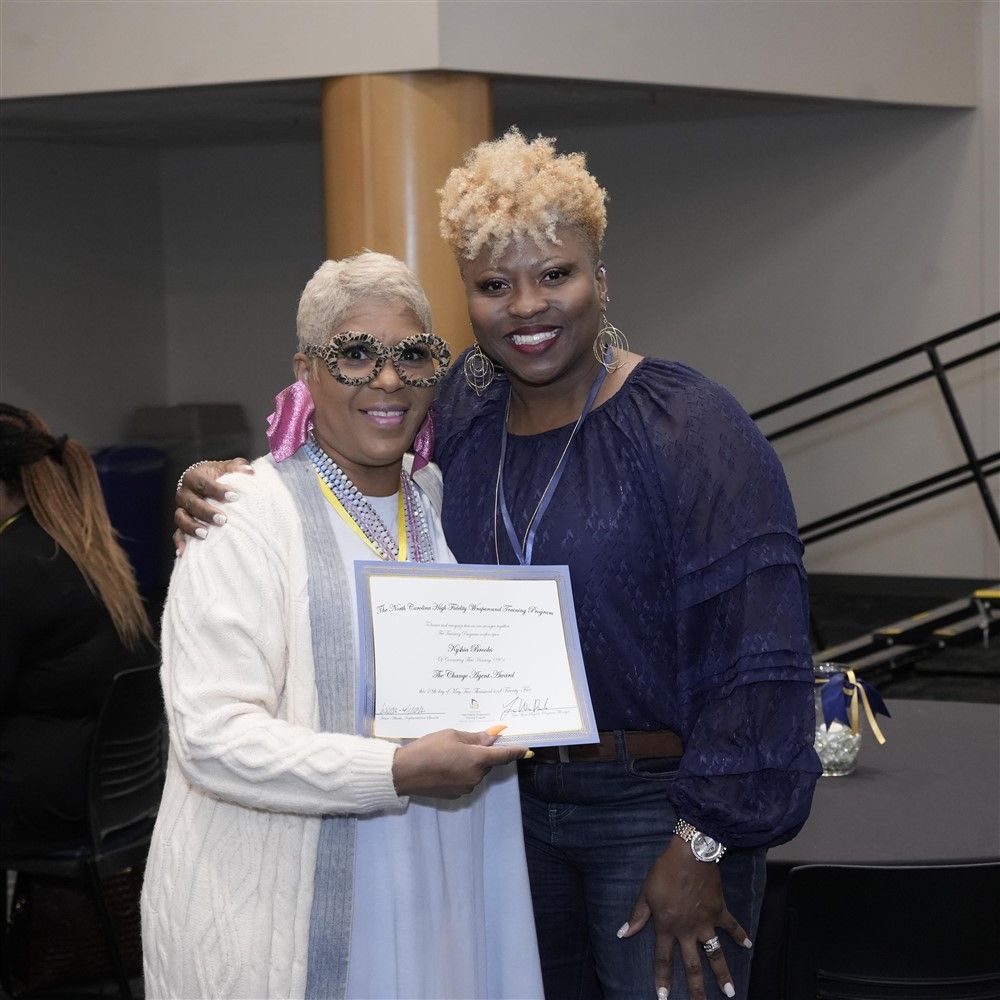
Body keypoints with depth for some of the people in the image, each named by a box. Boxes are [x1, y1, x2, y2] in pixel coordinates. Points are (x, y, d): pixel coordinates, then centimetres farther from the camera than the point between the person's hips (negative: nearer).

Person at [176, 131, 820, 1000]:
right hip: (513, 802, 6)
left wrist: (702, 845, -18)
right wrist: (220, 494, -4)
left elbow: (760, 656, -17)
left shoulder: (692, 428, -14)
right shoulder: (456, 415, 3)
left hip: (656, 808, -5)